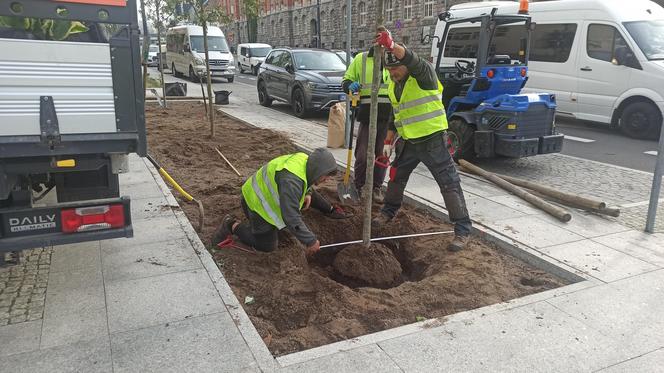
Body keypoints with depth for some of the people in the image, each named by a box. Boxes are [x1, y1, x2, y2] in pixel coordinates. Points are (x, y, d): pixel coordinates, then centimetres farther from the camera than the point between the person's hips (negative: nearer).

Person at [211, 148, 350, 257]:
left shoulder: (306, 160, -11)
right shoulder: (291, 181, -40)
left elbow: (306, 183, 15)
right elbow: (292, 218, -39)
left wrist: (307, 194, -5)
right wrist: (310, 241, -32)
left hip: (268, 192, 9)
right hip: (256, 203, -9)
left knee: (309, 192, 11)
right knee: (267, 246, -2)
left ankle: (330, 210, 32)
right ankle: (232, 225, 6)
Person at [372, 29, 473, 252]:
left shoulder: (423, 75, -13)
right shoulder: (393, 85, 10)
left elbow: (413, 61, -37)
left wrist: (392, 45, -53)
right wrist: (389, 141, 17)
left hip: (432, 140, -7)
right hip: (408, 141, 8)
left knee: (449, 183, -6)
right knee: (396, 177, 19)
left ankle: (463, 230, 1)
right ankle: (389, 211, 42)